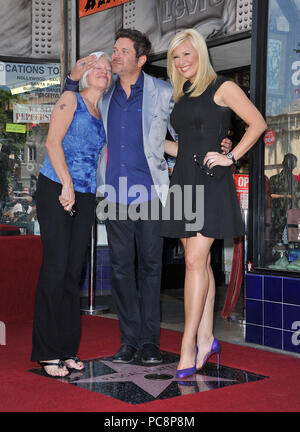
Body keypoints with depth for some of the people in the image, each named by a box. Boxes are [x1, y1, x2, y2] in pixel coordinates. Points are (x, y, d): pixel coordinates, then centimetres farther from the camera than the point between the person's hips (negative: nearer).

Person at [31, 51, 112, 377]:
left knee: (74, 271, 5)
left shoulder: (103, 114, 20)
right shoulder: (71, 99, 3)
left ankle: (67, 349, 11)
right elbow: (53, 142, -8)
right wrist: (67, 186, -14)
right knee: (55, 267, -9)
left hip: (84, 197, 6)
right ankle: (48, 353, -3)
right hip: (56, 191, -6)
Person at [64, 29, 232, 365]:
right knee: (121, 268, 5)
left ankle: (149, 341, 12)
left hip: (149, 192, -3)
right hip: (114, 194, 3)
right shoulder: (103, 93, 10)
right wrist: (73, 79, 11)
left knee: (150, 266, 3)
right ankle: (129, 339, 15)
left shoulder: (162, 93, 0)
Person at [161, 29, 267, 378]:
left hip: (210, 181, -7)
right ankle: (206, 339, 12)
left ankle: (188, 345, -12)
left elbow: (258, 123, -4)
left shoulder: (222, 88, 0)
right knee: (199, 261, 7)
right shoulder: (181, 97, 20)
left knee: (195, 260, -13)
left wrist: (230, 157, -10)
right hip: (184, 180, 7)